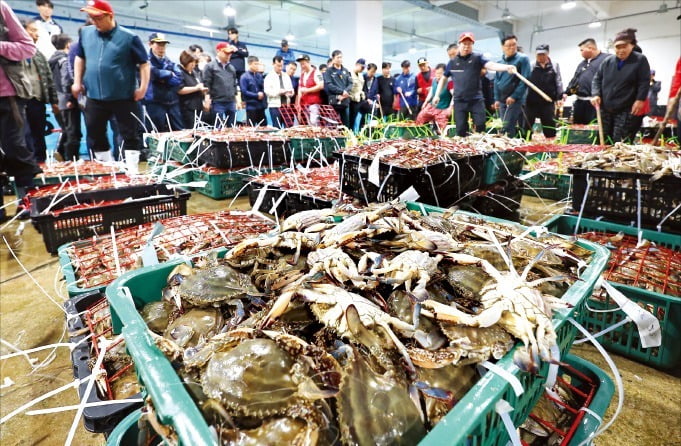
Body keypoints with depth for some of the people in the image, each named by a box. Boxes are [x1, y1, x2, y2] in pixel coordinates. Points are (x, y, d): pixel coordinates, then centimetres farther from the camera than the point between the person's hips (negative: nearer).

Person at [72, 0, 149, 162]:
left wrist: (143, 86, -13)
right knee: (94, 134, 11)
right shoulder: (86, 33, 7)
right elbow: (80, 57, 18)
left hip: (123, 97, -5)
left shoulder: (128, 37, -8)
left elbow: (144, 63, -4)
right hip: (94, 97, 5)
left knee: (130, 135, 1)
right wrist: (77, 81, 14)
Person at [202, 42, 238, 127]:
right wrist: (207, 100, -14)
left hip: (231, 103, 5)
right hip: (217, 103, -5)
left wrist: (237, 100, 16)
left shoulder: (231, 67, 17)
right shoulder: (210, 66, 0)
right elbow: (206, 84, -6)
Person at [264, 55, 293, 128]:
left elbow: (291, 88, 18)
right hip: (275, 105, -4)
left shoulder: (286, 76, 17)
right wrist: (279, 92, -21)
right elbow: (267, 91, -9)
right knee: (277, 128, -3)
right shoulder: (269, 77, 2)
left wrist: (290, 92, -6)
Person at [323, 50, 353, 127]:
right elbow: (328, 85, -7)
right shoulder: (329, 71, 4)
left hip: (345, 101, 4)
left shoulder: (346, 71, 17)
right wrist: (342, 91, -13)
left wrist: (345, 92, -10)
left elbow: (350, 84, 10)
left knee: (346, 125, 5)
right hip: (334, 101, -4)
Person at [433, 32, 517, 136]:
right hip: (459, 101, 2)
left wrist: (507, 67, -34)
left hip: (476, 100, -1)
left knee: (480, 126, -6)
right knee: (460, 130, 2)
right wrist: (437, 95, 13)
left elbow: (491, 65, -15)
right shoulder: (452, 62, 9)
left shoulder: (477, 58, 2)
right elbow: (443, 78, 20)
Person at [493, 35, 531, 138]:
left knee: (507, 127, -14)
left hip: (516, 99, -6)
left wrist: (514, 96, -16)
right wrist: (497, 98, 7)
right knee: (506, 126, 10)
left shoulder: (523, 59, -3)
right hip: (502, 100, 6)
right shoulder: (500, 62, 13)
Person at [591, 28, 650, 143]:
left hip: (627, 110, -4)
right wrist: (596, 94, -4)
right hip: (605, 109, 4)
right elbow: (597, 78, 13)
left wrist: (640, 99, -14)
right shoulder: (608, 60, 8)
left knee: (620, 144, -11)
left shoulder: (640, 60, -1)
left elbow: (645, 82, -3)